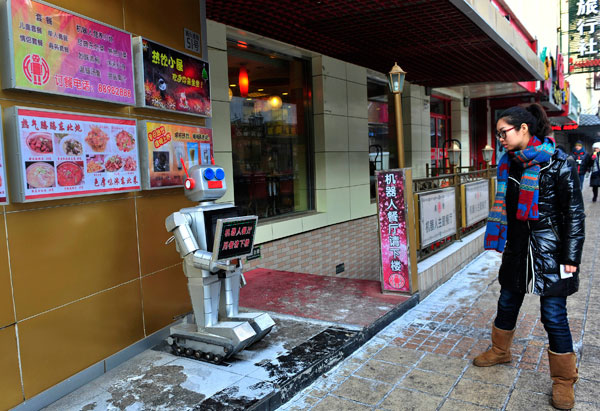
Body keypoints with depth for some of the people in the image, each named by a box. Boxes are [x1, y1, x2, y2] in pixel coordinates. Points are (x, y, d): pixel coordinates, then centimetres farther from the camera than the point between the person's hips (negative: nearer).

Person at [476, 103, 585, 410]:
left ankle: (564, 380, 20)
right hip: (517, 249, 6)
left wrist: (571, 258, -13)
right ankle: (500, 351, 40)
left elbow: (574, 214, -11)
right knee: (507, 304, 17)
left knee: (553, 316, 1)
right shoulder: (508, 164, 6)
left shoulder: (559, 164, -12)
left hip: (549, 252, -6)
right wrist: (498, 245, 14)